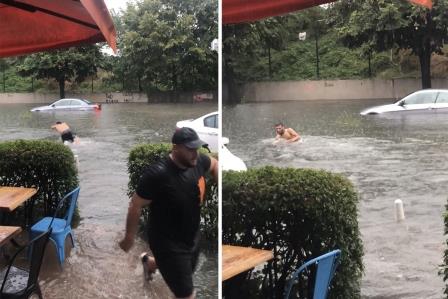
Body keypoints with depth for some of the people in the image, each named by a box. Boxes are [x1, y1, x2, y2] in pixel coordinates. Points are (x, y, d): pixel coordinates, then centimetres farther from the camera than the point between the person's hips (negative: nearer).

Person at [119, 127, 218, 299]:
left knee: (185, 272, 31)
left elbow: (214, 164, 14)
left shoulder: (197, 162, -11)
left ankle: (148, 262, 60)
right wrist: (129, 237, -9)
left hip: (192, 237, 7)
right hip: (167, 242, -7)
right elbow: (135, 205, -18)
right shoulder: (158, 174, -29)